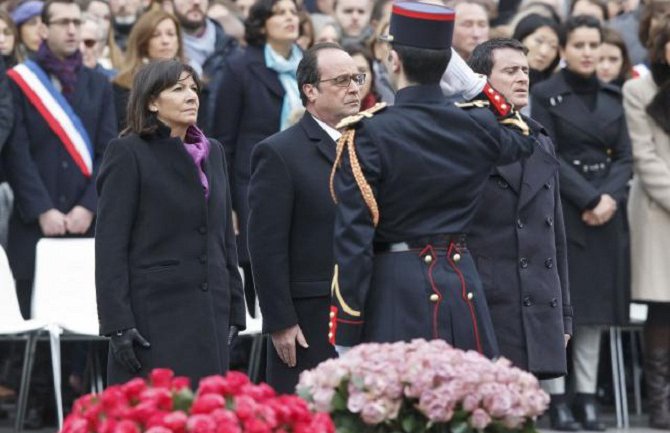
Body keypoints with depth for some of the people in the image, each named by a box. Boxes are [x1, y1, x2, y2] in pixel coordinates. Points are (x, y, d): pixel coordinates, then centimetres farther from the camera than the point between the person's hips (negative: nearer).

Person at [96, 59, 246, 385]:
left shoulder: (212, 152, 16)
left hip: (210, 315, 6)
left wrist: (234, 310, 14)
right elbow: (110, 245, -8)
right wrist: (117, 323, -15)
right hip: (154, 317, -6)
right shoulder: (127, 153, -3)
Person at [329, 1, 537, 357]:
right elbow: (523, 137, 29)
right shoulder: (479, 126, 3)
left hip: (395, 294, -4)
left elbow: (354, 238, -11)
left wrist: (345, 339, -7)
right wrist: (473, 84, 21)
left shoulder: (367, 135, -10)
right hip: (463, 291, 4)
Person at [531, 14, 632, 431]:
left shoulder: (612, 96, 11)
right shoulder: (545, 95, -2)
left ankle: (588, 395, 6)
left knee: (596, 304, 4)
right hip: (562, 209, -4)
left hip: (607, 212, 4)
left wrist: (610, 197, -11)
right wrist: (588, 198, -16)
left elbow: (624, 156, 7)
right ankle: (557, 396, -3)